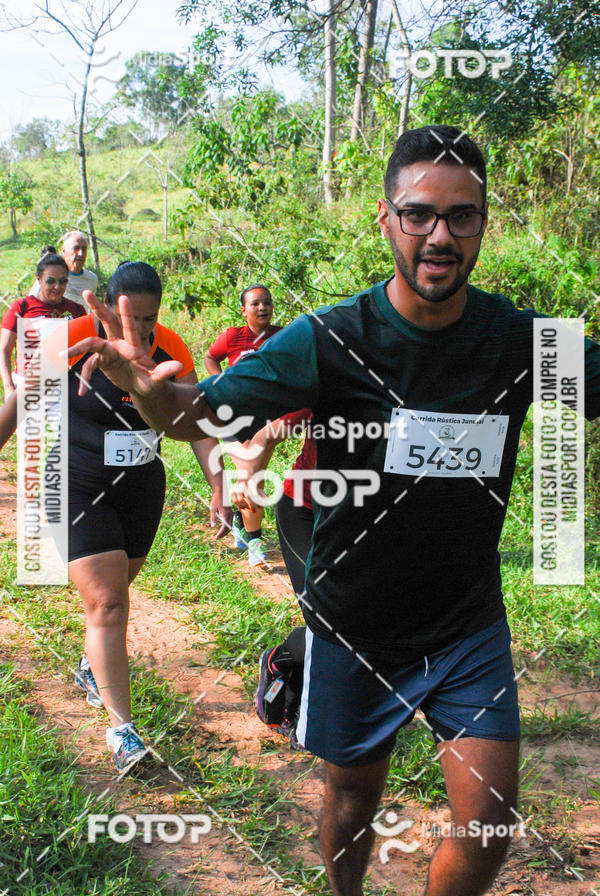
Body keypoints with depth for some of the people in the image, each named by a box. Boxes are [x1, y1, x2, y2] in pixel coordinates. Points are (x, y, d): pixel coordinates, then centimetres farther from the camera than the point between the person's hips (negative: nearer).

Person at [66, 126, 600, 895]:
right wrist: (147, 388, -38)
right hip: (353, 622, -1)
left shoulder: (522, 341, -12)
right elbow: (200, 415, -15)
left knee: (489, 826, 0)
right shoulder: (330, 340, -17)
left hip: (469, 623, 1)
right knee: (352, 796, 18)